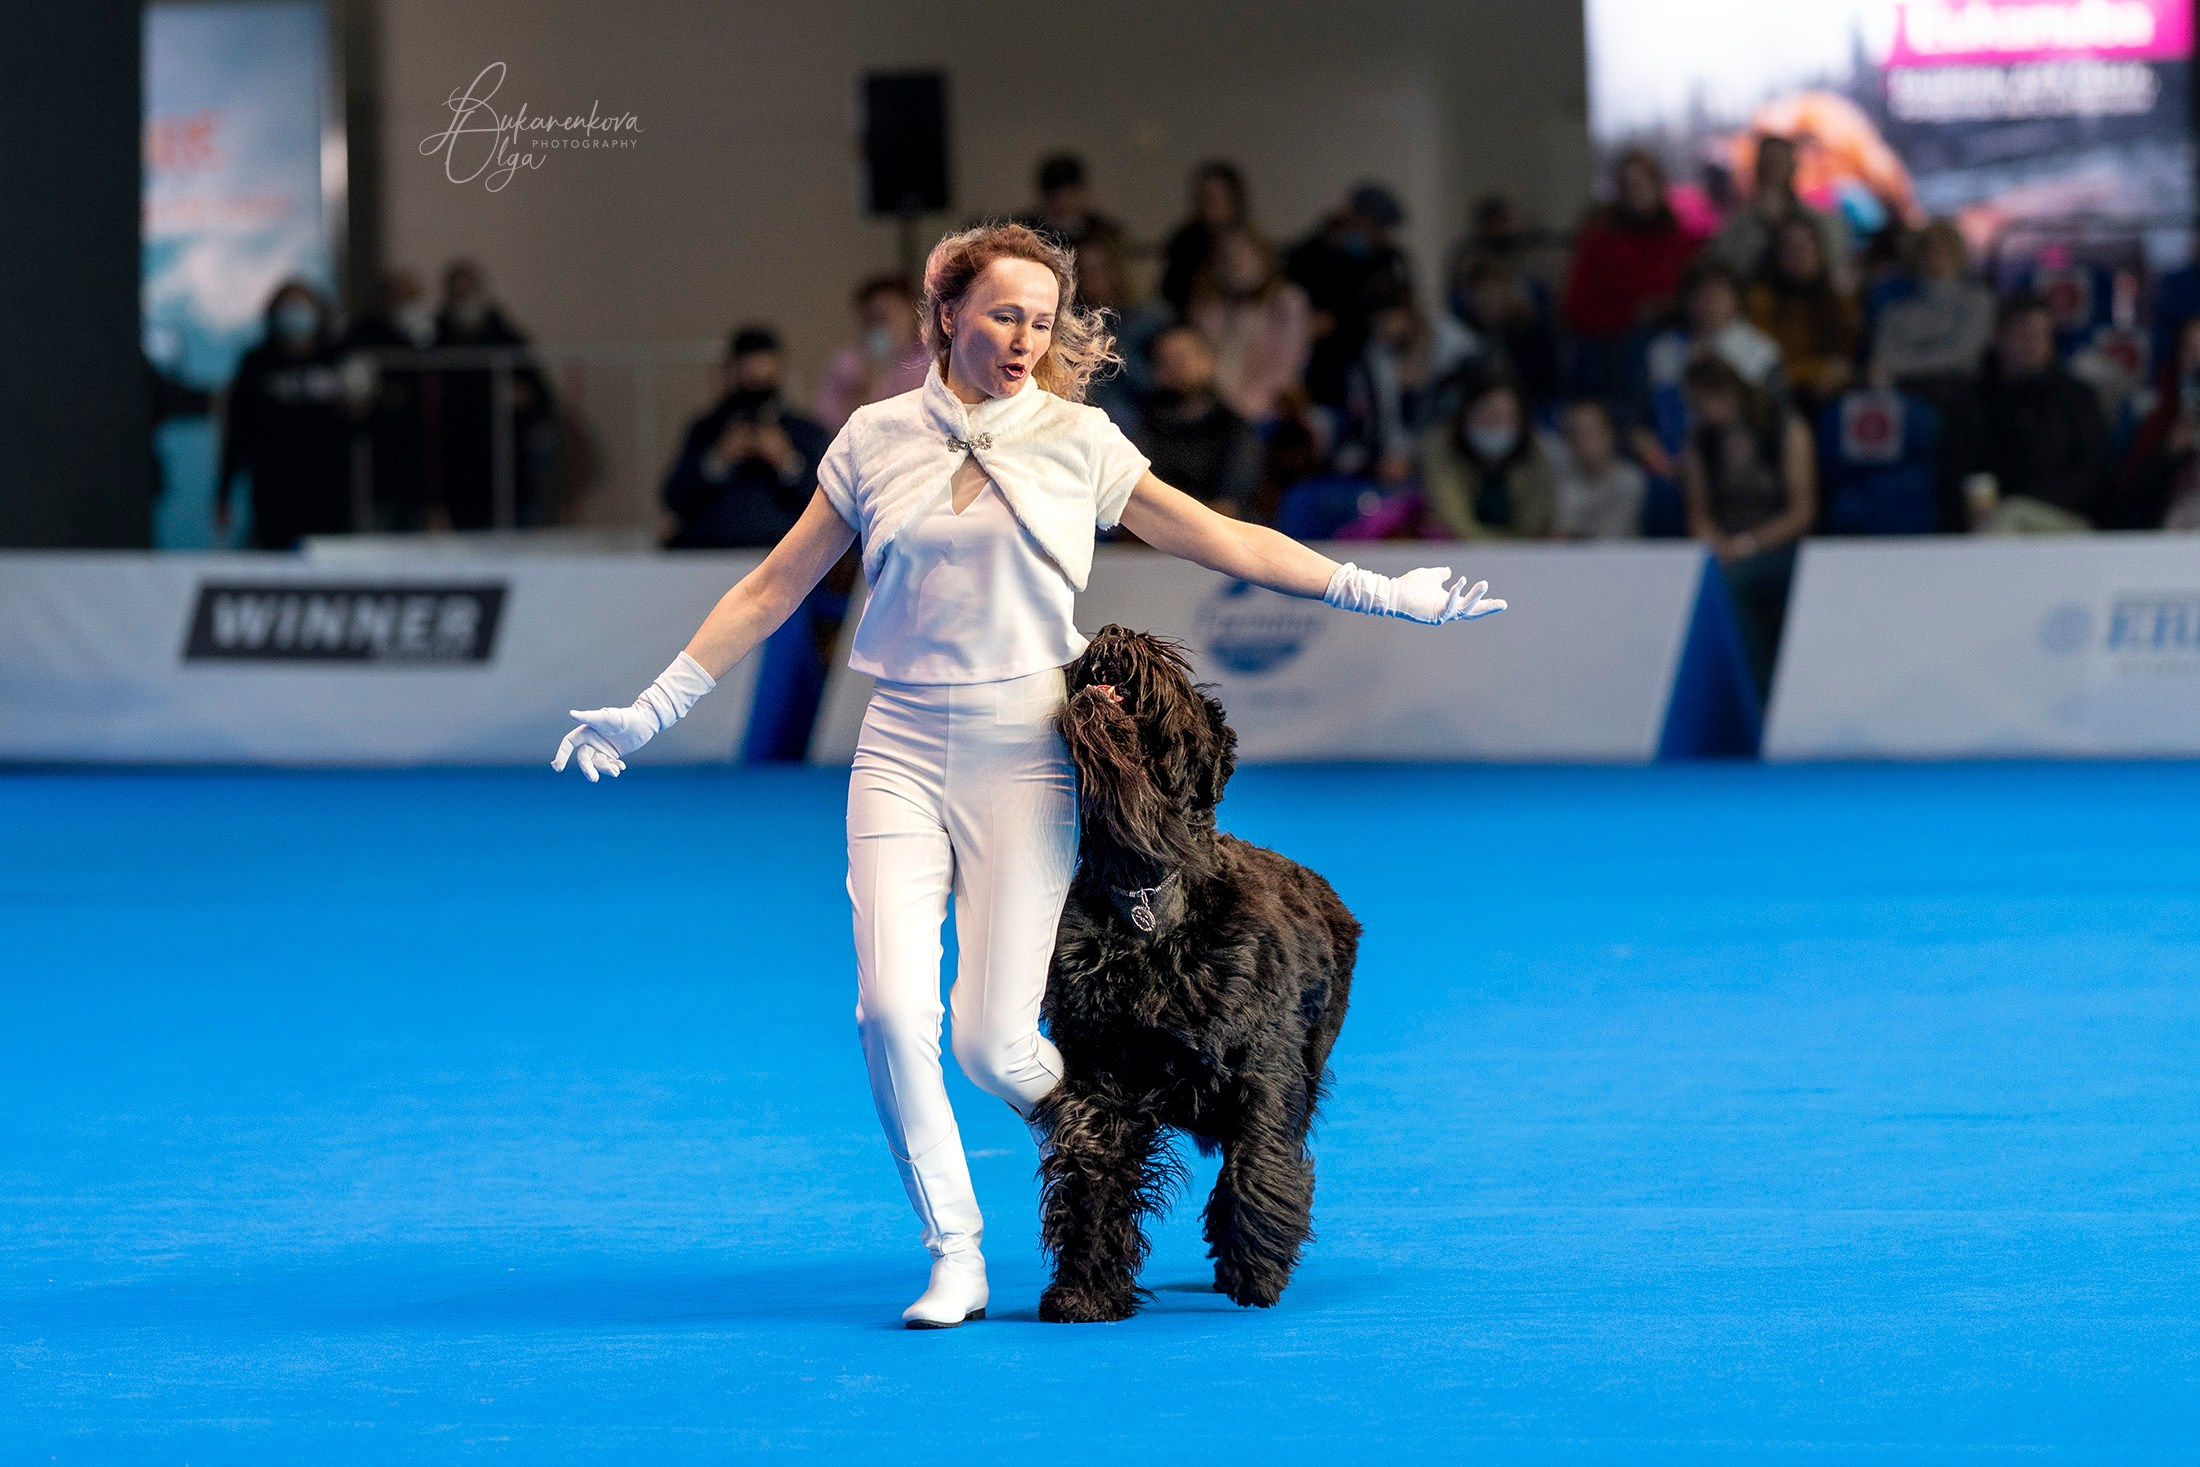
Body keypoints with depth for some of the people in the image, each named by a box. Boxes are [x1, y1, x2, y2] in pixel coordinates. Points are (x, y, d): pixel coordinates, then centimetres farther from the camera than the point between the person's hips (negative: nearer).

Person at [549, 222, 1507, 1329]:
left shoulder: (1077, 440, 4)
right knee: (891, 1011, -15)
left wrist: (1378, 593, 3)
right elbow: (773, 589, 13)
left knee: (993, 1047, -8)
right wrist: (653, 708, 13)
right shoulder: (877, 440, 7)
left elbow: (1222, 541, 7)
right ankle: (954, 1258, -1)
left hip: (1023, 755, -1)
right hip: (902, 750, 2)